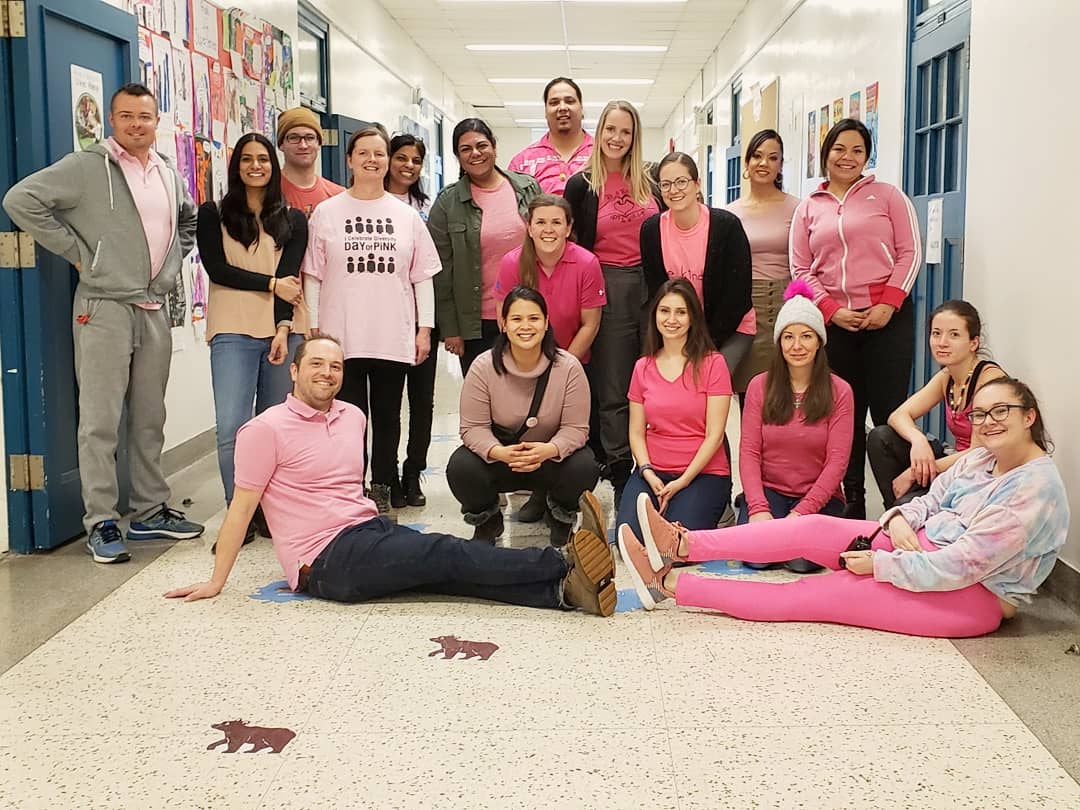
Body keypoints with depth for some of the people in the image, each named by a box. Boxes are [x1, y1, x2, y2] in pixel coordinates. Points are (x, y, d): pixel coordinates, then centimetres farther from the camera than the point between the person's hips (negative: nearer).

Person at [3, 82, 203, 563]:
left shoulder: (169, 175, 13)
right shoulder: (86, 167, -7)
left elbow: (187, 221, 32)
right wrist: (75, 250, -12)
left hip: (155, 310, 6)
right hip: (104, 309, -6)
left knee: (149, 420, 13)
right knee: (101, 421, -3)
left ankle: (151, 512, 23)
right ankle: (101, 524, 4)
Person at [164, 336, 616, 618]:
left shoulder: (353, 417, 15)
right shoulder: (267, 429, -6)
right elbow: (242, 505, -5)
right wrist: (216, 581, -4)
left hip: (370, 530, 6)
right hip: (328, 561, -6)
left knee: (455, 570, -19)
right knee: (445, 554, -22)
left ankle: (560, 589, -37)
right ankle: (562, 563, -32)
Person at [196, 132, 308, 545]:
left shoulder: (292, 219, 12)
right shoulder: (214, 214, 9)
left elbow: (289, 277, -1)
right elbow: (217, 269, -2)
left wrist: (283, 328, -14)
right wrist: (272, 284, -5)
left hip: (284, 330, 2)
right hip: (234, 332, -1)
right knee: (232, 428, -10)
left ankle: (270, 511, 14)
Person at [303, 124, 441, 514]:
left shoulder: (406, 216, 9)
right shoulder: (327, 212, 4)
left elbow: (422, 276, 9)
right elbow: (312, 276, 4)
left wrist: (424, 328, 3)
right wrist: (313, 329, -1)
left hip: (394, 336, 2)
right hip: (342, 336, -1)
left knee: (387, 417, 8)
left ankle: (383, 489, 18)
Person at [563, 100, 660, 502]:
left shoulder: (649, 182, 10)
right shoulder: (581, 185, 1)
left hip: (650, 287, 3)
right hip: (609, 290, -3)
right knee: (612, 392, 0)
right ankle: (620, 477, 6)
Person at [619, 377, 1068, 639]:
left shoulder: (1036, 489, -19)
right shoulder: (980, 459, 10)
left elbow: (961, 566, -24)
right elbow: (929, 501, 11)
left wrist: (878, 564, -19)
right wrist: (899, 519, -14)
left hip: (973, 595, -8)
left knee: (806, 595, -12)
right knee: (815, 529, -13)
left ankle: (668, 583, -12)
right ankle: (680, 545, -19)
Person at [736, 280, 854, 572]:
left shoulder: (839, 392, -2)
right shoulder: (760, 386, 2)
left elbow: (837, 461, -7)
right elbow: (749, 452, -3)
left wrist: (800, 513, -18)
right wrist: (758, 508, -18)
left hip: (818, 497, 0)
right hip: (769, 491, 1)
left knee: (802, 558, -26)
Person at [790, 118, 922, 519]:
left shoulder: (887, 196, 7)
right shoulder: (808, 209, 12)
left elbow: (910, 253, 1)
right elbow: (801, 269, 8)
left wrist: (888, 305, -10)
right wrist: (832, 310, -6)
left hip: (887, 318, -2)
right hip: (834, 321, 2)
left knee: (889, 410, -6)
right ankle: (852, 500, 14)